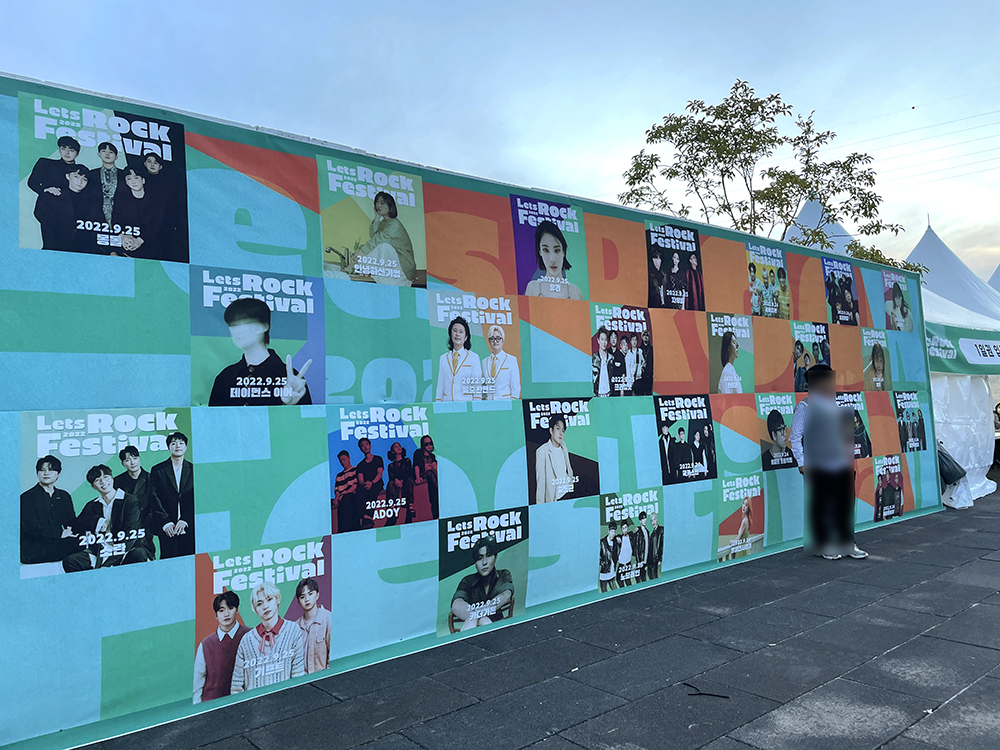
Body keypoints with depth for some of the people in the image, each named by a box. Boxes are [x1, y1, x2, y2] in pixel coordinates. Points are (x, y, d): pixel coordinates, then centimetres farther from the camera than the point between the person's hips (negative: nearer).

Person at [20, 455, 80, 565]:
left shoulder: (64, 496, 20)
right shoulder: (27, 497, 2)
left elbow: (72, 522, 15)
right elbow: (32, 528, -10)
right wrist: (60, 533, -19)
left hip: (57, 543, 5)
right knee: (74, 543, -32)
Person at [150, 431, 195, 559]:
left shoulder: (193, 470, 9)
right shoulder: (158, 470, 7)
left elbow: (196, 498, 4)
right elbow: (155, 499, 1)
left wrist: (184, 520, -7)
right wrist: (166, 522, -8)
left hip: (189, 526, 1)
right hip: (166, 528, -1)